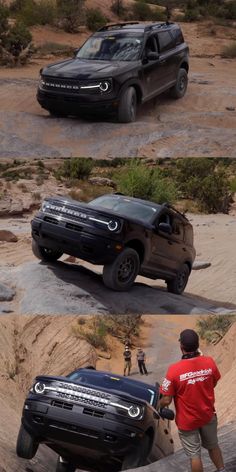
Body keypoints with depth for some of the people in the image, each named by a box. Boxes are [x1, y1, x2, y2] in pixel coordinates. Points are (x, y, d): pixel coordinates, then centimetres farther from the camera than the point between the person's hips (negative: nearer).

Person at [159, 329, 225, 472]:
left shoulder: (174, 370, -27)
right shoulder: (209, 362, -16)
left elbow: (166, 400, -19)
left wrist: (158, 406, 2)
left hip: (187, 420, -3)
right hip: (208, 415, 3)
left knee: (194, 454, 13)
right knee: (213, 446, 27)